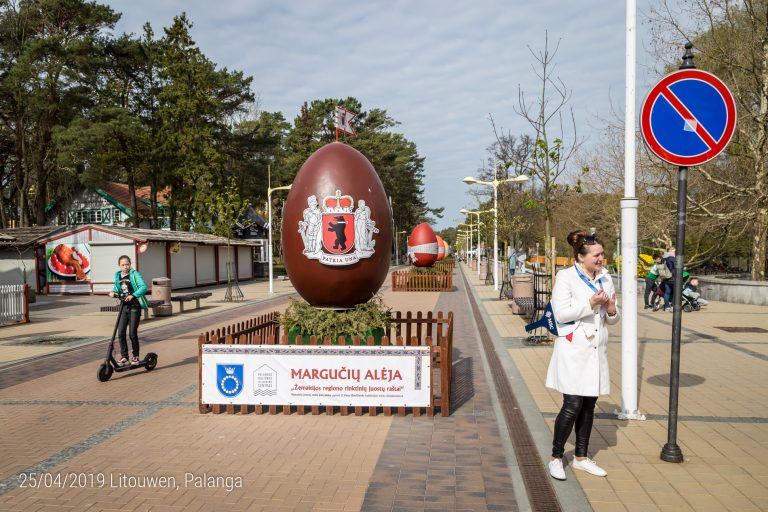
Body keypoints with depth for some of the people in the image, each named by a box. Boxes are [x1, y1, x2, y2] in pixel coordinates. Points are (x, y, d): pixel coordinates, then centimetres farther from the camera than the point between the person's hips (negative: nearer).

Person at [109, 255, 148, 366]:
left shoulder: (134, 274, -8)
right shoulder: (118, 276, 9)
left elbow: (143, 287, -20)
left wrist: (133, 295, -33)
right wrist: (113, 292, 2)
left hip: (135, 306, -5)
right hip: (124, 306, 5)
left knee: (132, 333, -2)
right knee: (120, 332, 0)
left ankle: (135, 356, 14)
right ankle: (124, 356, 12)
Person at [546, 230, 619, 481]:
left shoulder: (605, 278, 10)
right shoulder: (565, 277, -8)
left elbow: (612, 319, 16)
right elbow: (560, 313, -16)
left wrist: (611, 310, -7)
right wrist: (590, 304, -20)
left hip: (597, 350, 6)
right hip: (573, 350, -6)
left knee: (589, 406, 13)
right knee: (573, 406, -7)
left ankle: (581, 457, 27)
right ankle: (556, 457, 11)